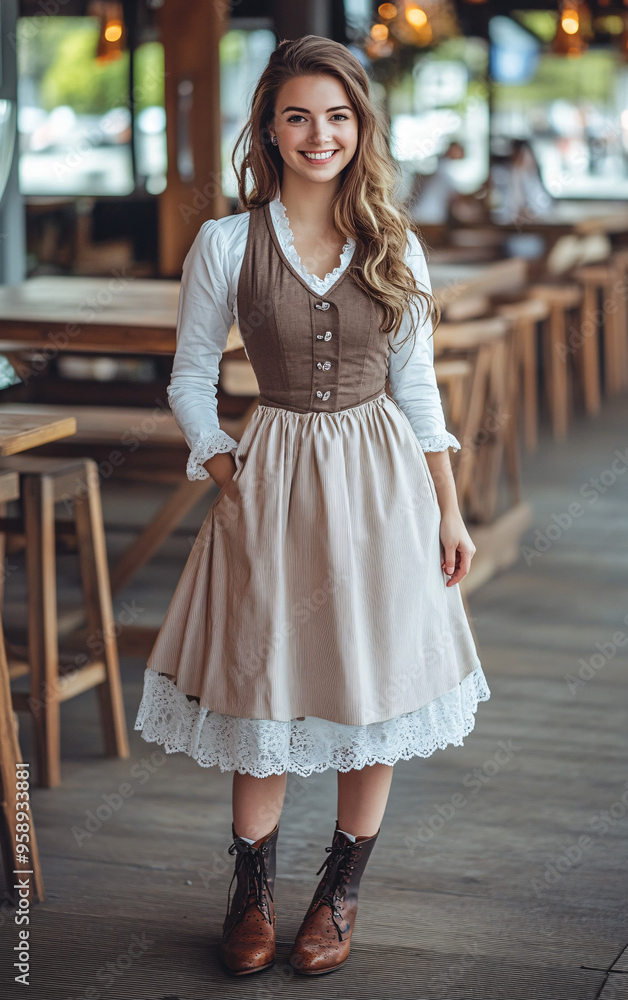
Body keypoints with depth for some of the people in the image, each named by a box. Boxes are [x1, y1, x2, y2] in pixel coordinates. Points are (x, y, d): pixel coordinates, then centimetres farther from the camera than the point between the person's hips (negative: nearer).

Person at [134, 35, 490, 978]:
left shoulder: (395, 246, 3)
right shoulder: (226, 243, -4)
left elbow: (417, 385, 8)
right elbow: (191, 380, 3)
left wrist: (449, 510, 6)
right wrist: (233, 482, -8)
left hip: (382, 478, 2)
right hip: (273, 478, -2)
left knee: (375, 686, 7)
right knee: (267, 688, 6)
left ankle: (341, 892, 25)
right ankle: (252, 889, 26)